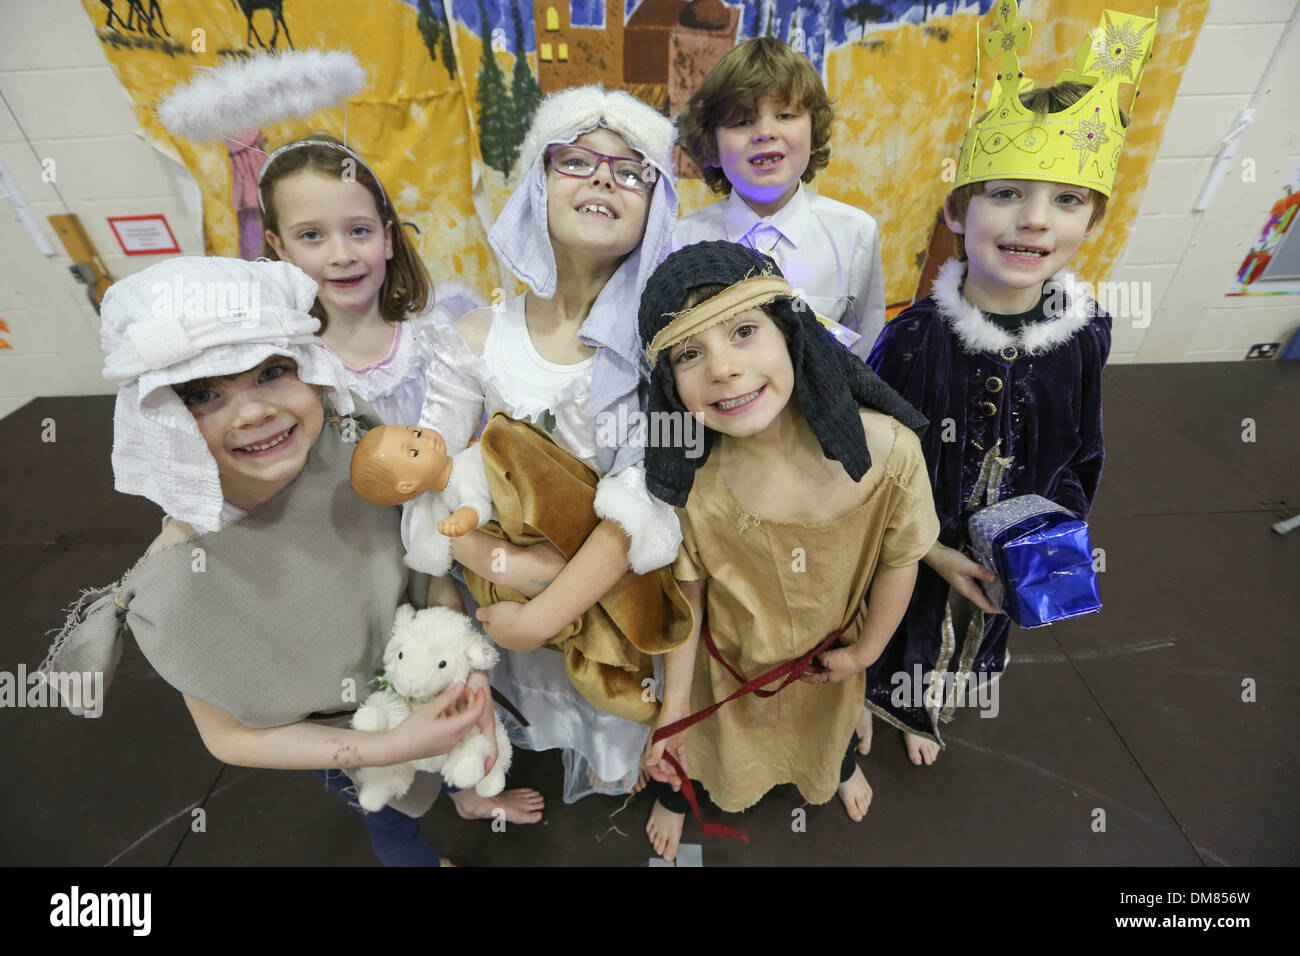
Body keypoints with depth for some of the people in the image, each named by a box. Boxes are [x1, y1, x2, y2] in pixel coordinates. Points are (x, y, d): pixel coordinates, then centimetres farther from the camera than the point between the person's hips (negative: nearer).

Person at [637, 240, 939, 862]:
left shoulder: (886, 449, -33)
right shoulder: (690, 484, -32)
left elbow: (899, 560, -15)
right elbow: (687, 596, -17)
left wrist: (866, 650, -3)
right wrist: (674, 704, -11)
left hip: (831, 656, 2)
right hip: (729, 662, -1)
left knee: (830, 724, 36)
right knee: (704, 740, 29)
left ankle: (841, 765, 74)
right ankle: (673, 793, 66)